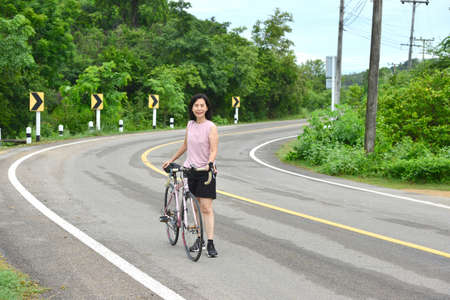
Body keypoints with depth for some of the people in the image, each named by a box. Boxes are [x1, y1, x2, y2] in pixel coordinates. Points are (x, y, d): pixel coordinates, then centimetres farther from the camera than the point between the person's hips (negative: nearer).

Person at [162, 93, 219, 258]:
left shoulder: (211, 127, -9)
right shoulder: (190, 124, 7)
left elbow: (213, 150, -17)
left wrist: (210, 163, -35)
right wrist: (171, 160, 25)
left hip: (205, 171, -5)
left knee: (206, 207, -9)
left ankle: (210, 243, -8)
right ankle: (199, 239, 18)